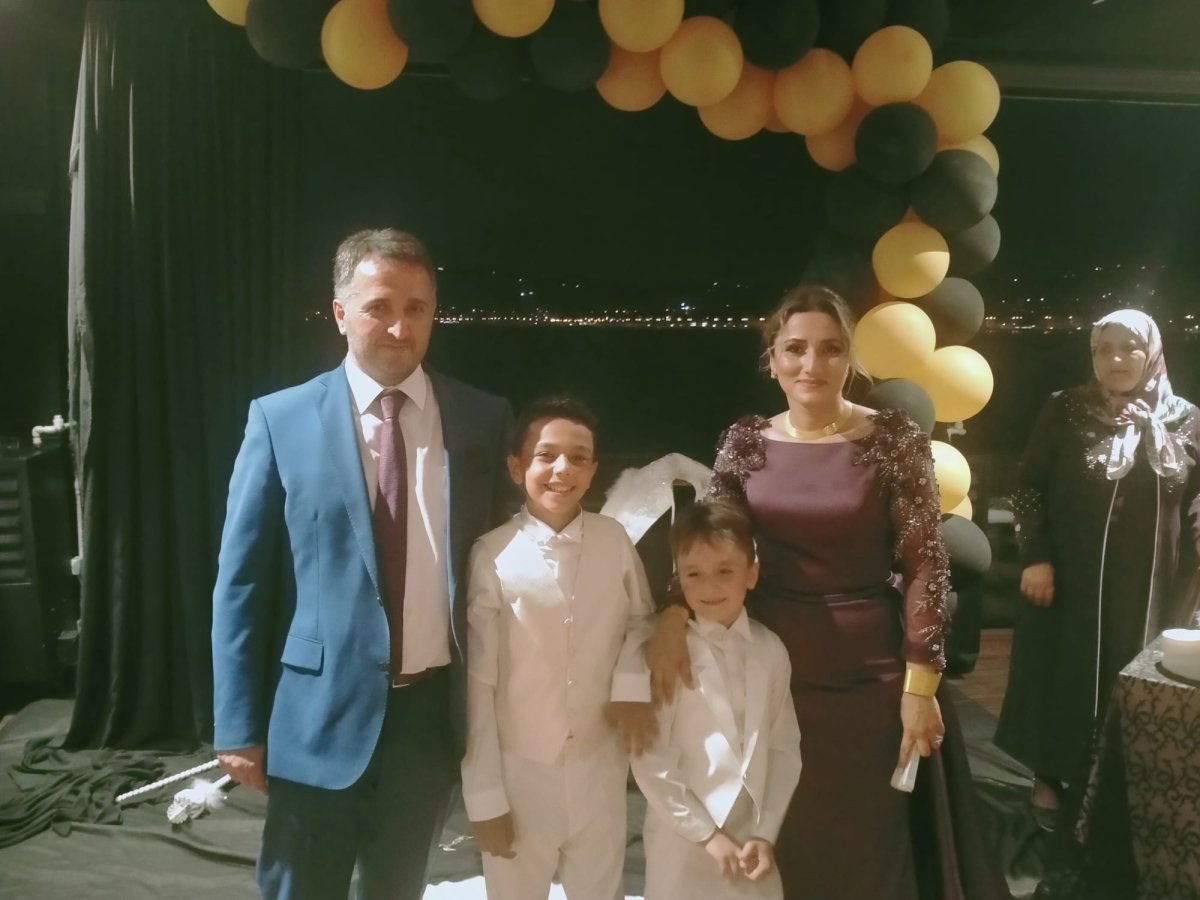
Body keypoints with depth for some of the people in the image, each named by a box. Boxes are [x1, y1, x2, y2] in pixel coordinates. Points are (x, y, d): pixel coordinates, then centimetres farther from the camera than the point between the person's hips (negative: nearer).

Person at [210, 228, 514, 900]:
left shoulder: (485, 420, -2)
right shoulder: (281, 420, -6)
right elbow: (242, 581, -3)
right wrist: (240, 724, -3)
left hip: (433, 709, 2)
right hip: (319, 711, -1)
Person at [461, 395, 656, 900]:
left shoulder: (615, 542, -7)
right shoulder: (491, 556, -15)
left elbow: (641, 620, 10)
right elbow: (477, 682, -10)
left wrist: (633, 680, -10)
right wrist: (484, 794, -7)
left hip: (600, 768, 2)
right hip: (520, 772, -2)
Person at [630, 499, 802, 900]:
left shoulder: (772, 651, -2)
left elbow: (785, 749, 2)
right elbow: (650, 761, -12)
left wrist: (766, 833, -3)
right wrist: (707, 834, -11)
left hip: (752, 839, 3)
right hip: (683, 844, -3)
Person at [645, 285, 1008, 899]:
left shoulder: (894, 438, -7)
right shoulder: (745, 441, 1)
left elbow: (925, 564, -7)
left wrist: (920, 684, -11)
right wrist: (675, 615, -19)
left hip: (871, 673, -2)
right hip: (771, 670, 3)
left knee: (872, 848, 12)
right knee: (782, 845, 17)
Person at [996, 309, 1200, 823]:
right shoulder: (1065, 410, -5)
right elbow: (1028, 486, -4)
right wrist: (1035, 556, -10)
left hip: (1145, 584, 2)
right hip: (1067, 576, -2)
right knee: (1058, 673, 8)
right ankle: (1048, 777, 26)